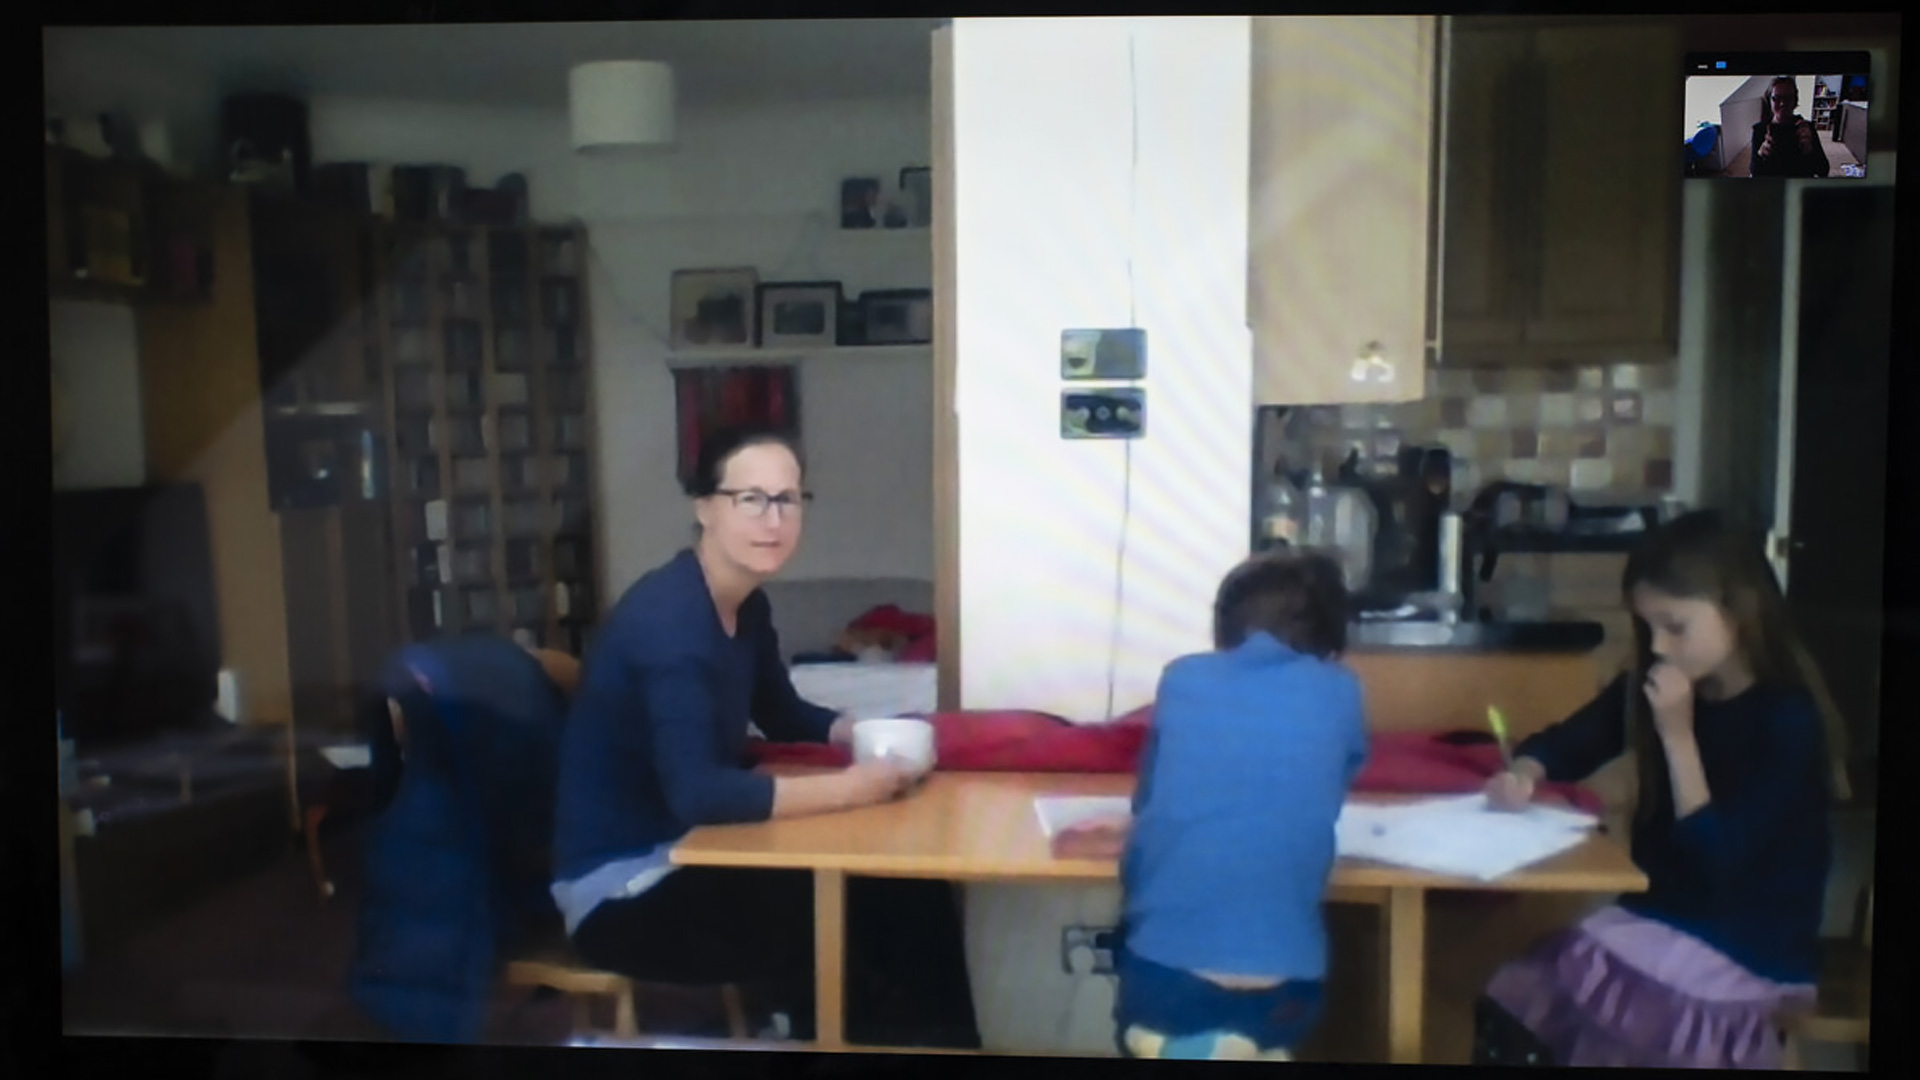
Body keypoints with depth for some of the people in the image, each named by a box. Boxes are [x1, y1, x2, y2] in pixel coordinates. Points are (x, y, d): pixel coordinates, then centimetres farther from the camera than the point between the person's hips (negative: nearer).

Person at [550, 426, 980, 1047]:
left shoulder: (747, 606, 3)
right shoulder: (667, 618, -24)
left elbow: (785, 716, 18)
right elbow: (697, 794, -34)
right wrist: (849, 788, -30)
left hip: (689, 853, 8)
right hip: (619, 890, -8)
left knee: (908, 897, -3)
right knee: (836, 934, -22)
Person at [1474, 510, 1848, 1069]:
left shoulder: (1789, 721, -15)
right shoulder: (1649, 686, 2)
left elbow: (1717, 863, -20)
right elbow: (1568, 742, 12)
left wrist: (1678, 735, -22)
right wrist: (1524, 775, -11)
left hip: (1747, 955, -6)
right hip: (1656, 918, 6)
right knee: (1506, 1007, -17)